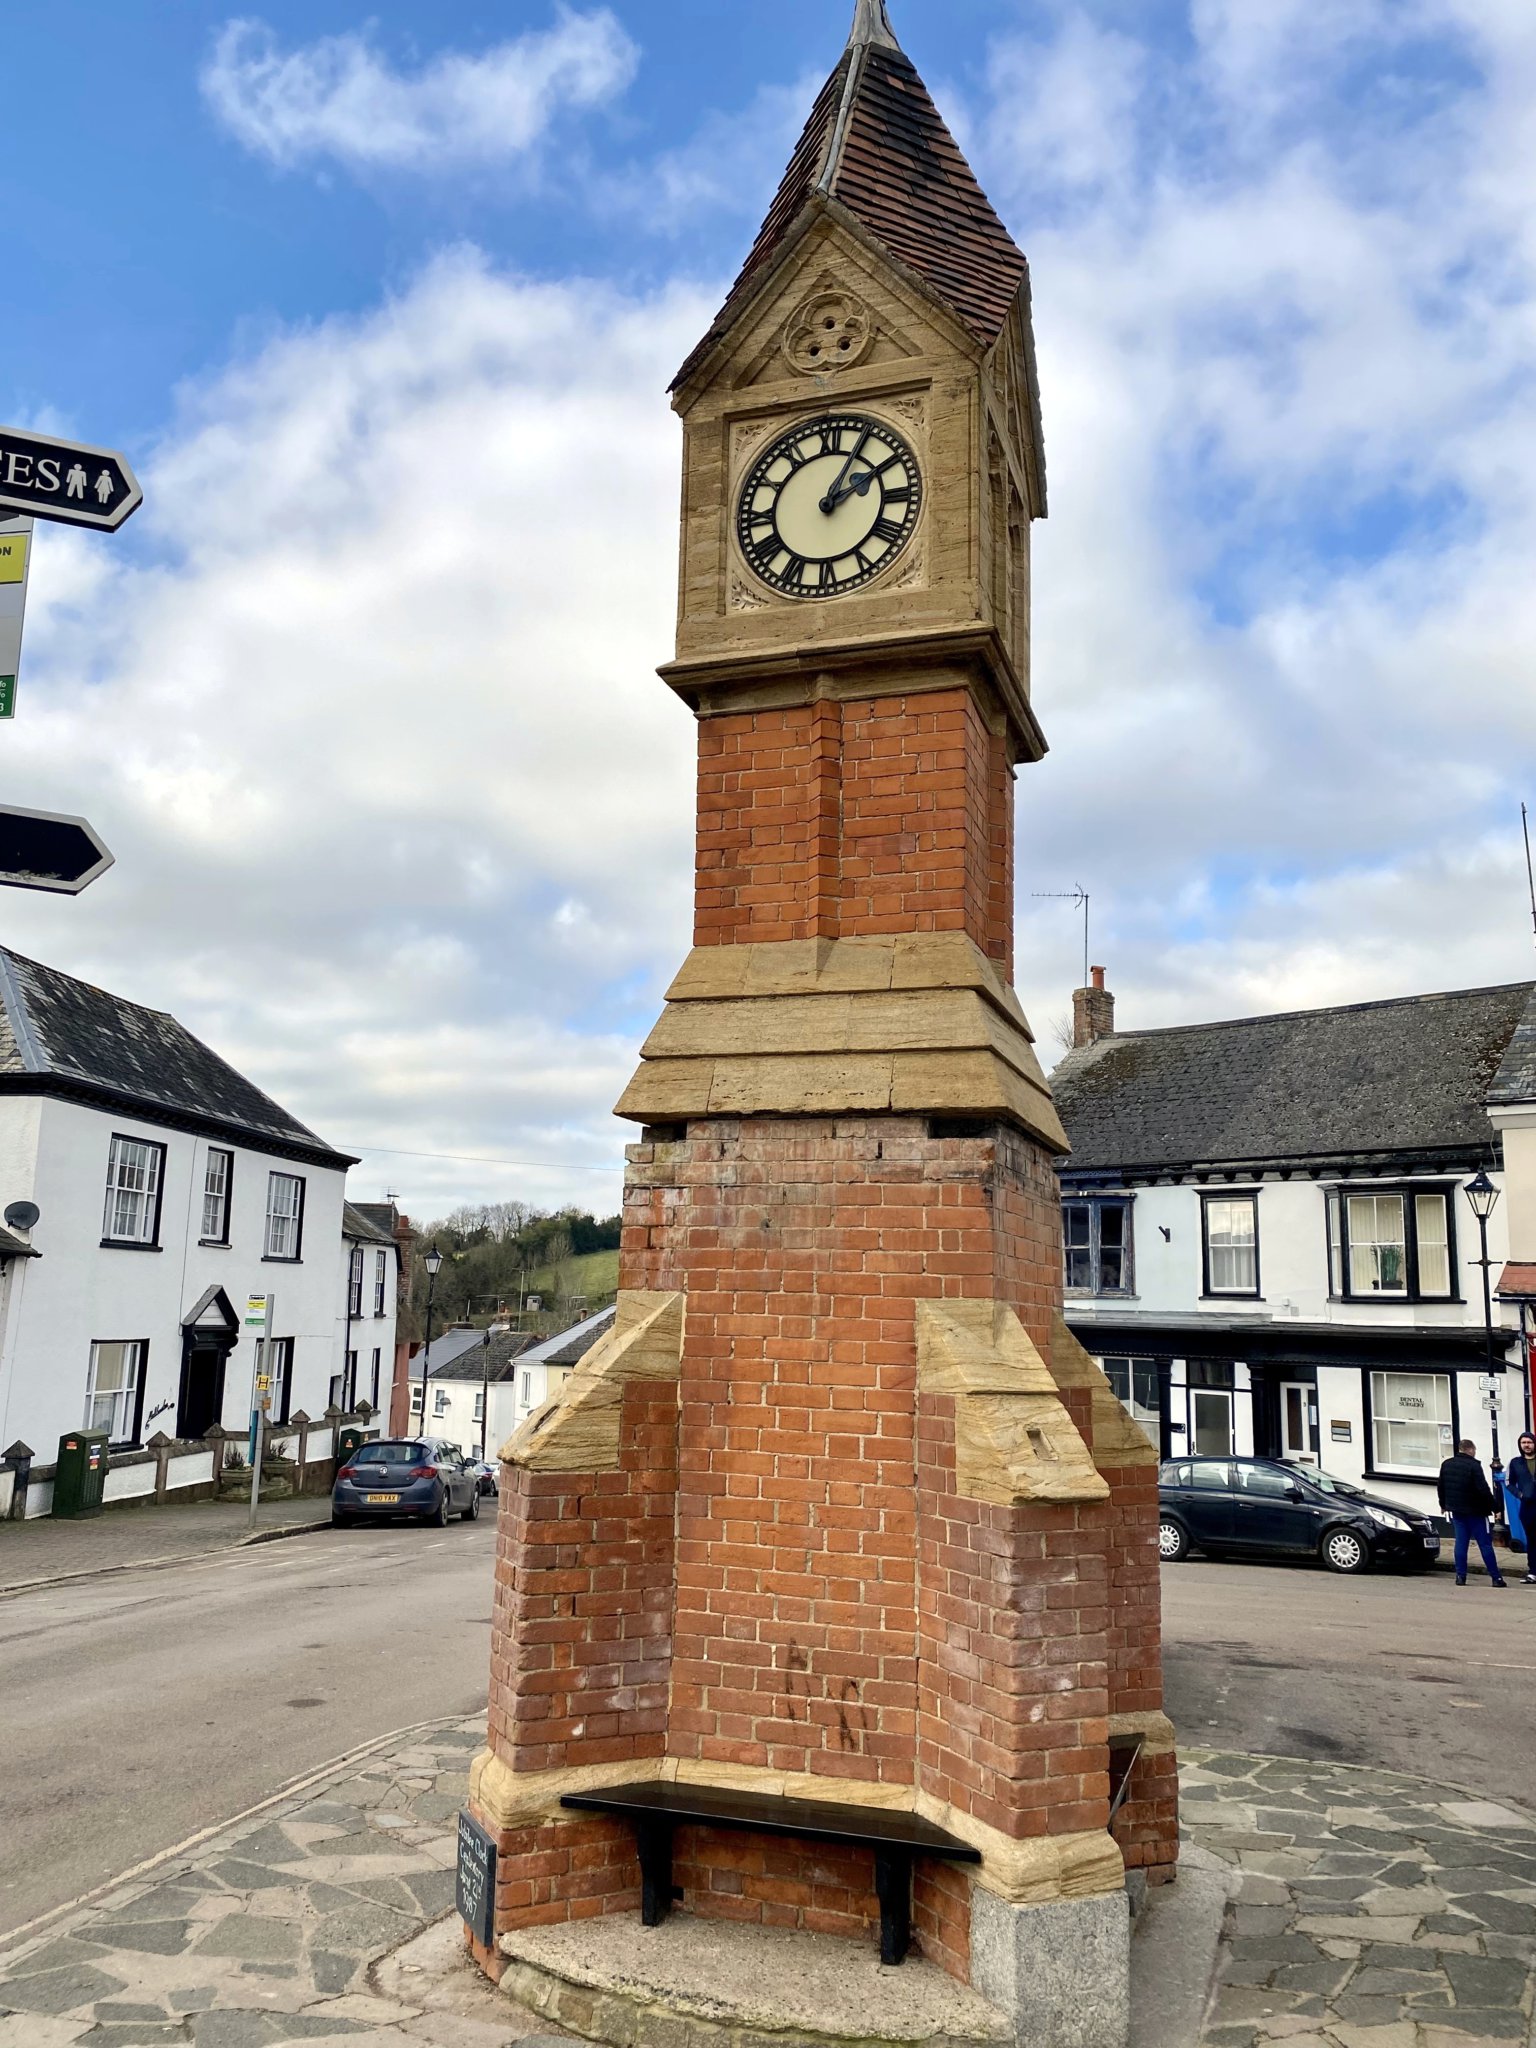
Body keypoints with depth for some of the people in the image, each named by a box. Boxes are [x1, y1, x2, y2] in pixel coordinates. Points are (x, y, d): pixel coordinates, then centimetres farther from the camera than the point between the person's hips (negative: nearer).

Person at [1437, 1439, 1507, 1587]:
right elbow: (1483, 1490, -19)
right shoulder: (1473, 1466, -16)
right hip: (1475, 1511, -6)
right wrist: (1493, 1507, -9)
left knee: (1460, 1543, 8)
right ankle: (1496, 1577, 2)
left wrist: (1444, 1505, 26)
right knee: (1485, 1544, 0)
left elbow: (1441, 1488, 15)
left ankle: (1460, 1576, 4)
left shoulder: (1446, 1465, 6)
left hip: (1456, 1510, 6)